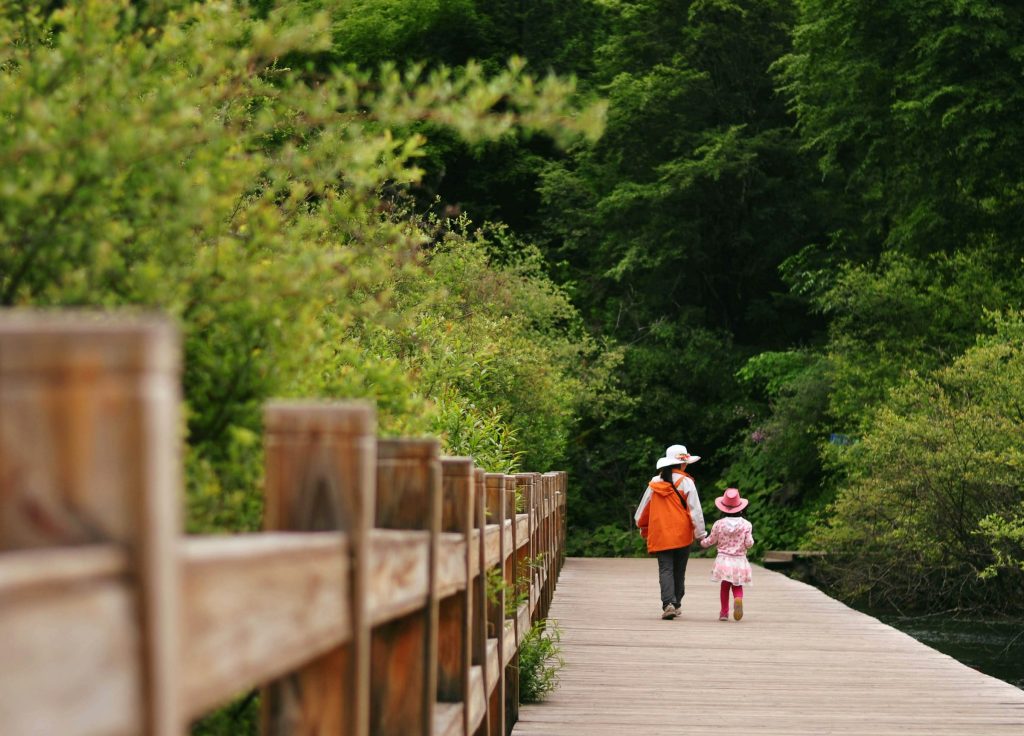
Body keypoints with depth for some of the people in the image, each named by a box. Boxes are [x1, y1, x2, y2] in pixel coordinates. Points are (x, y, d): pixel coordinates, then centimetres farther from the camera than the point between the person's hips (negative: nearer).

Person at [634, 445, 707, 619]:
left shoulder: (655, 483, 4)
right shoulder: (686, 482, -7)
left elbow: (643, 508, 13)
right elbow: (695, 510, -8)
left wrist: (643, 528, 29)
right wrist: (700, 533, 0)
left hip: (660, 535, 2)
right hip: (682, 535, -2)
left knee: (665, 570, -2)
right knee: (679, 571, 12)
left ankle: (668, 603, -21)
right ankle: (676, 604, 18)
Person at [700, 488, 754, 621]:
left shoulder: (719, 524, -4)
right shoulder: (746, 525, -5)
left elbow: (710, 541, 7)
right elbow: (749, 543, -8)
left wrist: (702, 542, 28)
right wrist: (750, 540, 15)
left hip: (723, 559, 0)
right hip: (739, 560, 0)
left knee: (724, 586, 13)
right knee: (737, 586, 8)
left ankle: (724, 612, 15)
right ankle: (738, 599, -24)